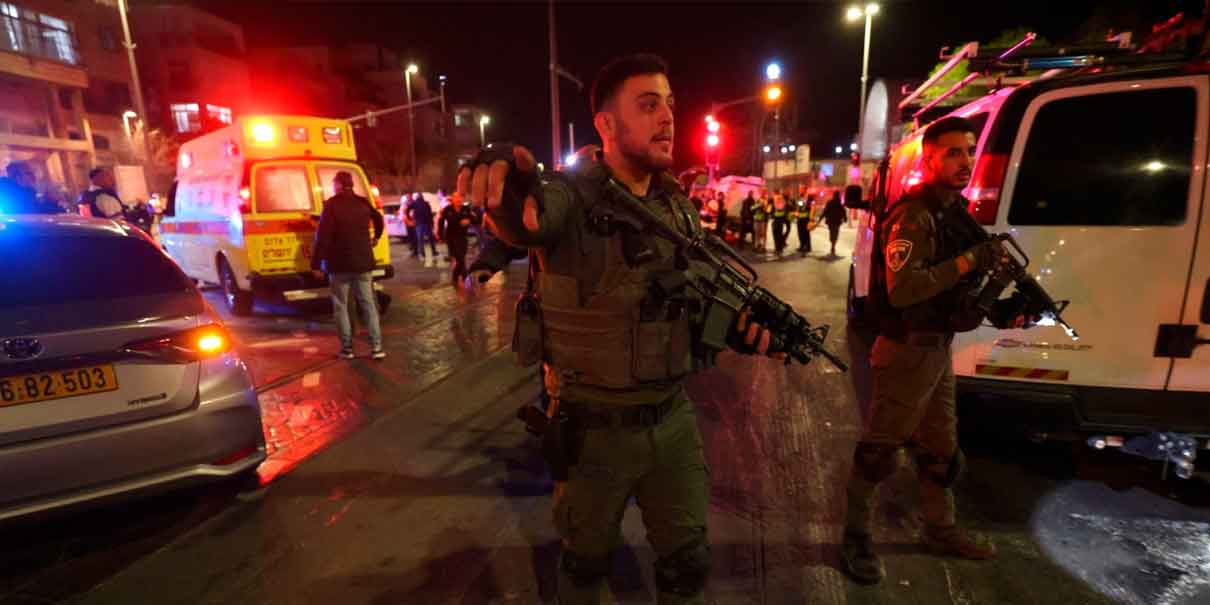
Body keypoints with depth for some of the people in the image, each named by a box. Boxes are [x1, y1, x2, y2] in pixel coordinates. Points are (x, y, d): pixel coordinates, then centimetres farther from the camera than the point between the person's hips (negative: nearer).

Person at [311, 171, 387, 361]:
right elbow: (379, 219, 28)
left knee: (341, 305, 7)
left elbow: (322, 236, -13)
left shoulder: (331, 204, -8)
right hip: (363, 262, 4)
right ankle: (376, 347, 1)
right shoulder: (363, 203, 7)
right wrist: (376, 237, 46)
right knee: (368, 304, 6)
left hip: (339, 264, -3)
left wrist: (316, 263, -9)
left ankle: (347, 348, 8)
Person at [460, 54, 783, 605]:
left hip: (672, 417, 4)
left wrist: (740, 320, -12)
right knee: (585, 561, 22)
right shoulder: (571, 198, -16)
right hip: (594, 427, -4)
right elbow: (529, 216, -39)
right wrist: (506, 178, -62)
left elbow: (702, 290, 9)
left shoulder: (680, 207, 2)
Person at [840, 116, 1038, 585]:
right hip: (906, 352, -10)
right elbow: (902, 289, -29)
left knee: (941, 447, 21)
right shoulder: (913, 215, -18)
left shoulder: (955, 210, 13)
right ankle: (856, 537, 18)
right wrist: (969, 260, -26)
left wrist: (997, 308, 5)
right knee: (879, 450, 2)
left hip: (938, 349, 10)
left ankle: (941, 531, 40)